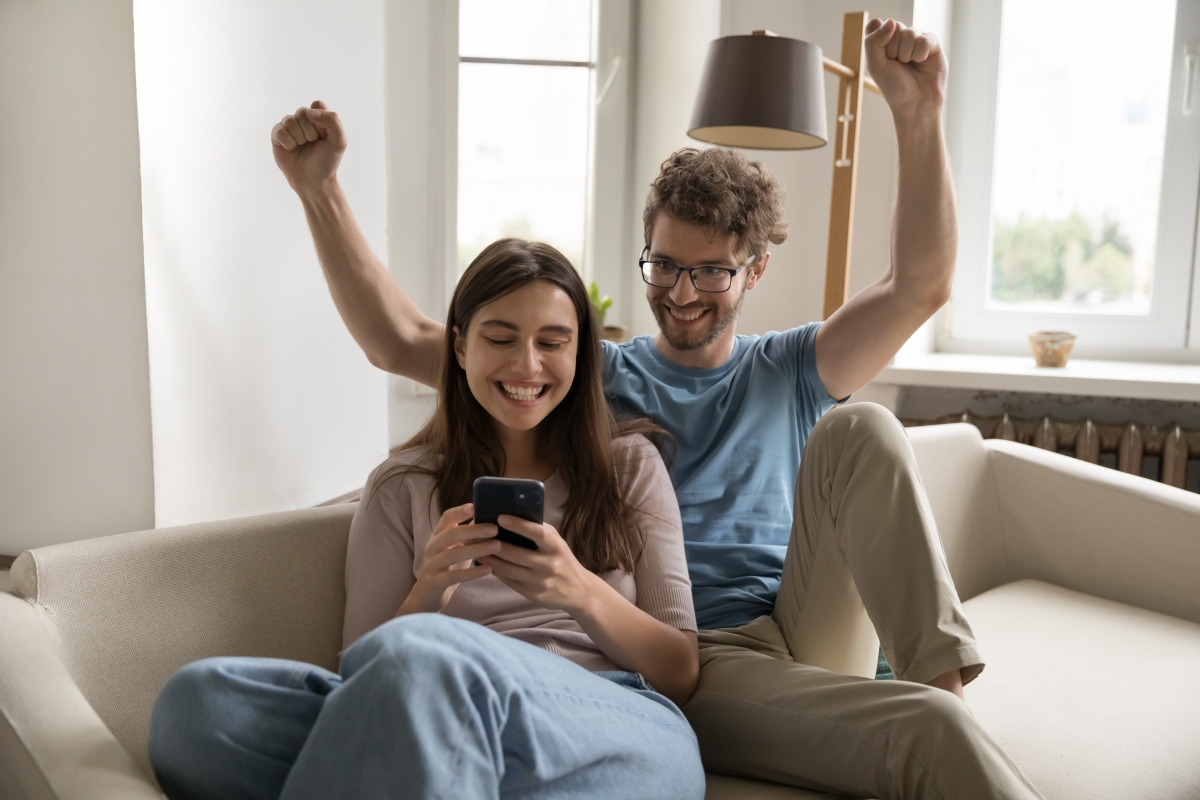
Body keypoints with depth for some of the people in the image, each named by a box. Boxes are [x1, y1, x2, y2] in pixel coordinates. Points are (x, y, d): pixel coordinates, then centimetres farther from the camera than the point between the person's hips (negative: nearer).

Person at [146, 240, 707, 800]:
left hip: (625, 742, -1)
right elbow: (368, 671, 9)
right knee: (200, 696, -27)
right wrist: (427, 594, -11)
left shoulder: (630, 464, 14)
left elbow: (681, 676, 9)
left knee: (414, 657, -35)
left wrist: (583, 593, -11)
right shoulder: (401, 488, 15)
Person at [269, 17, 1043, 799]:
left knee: (859, 428, -21)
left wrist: (920, 115, -11)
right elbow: (399, 341, 3)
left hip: (812, 640, 4)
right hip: (692, 663, -3)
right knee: (930, 732, -31)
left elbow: (921, 287, 1)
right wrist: (320, 190, -6)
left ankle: (939, 670, -19)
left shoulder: (791, 373, 16)